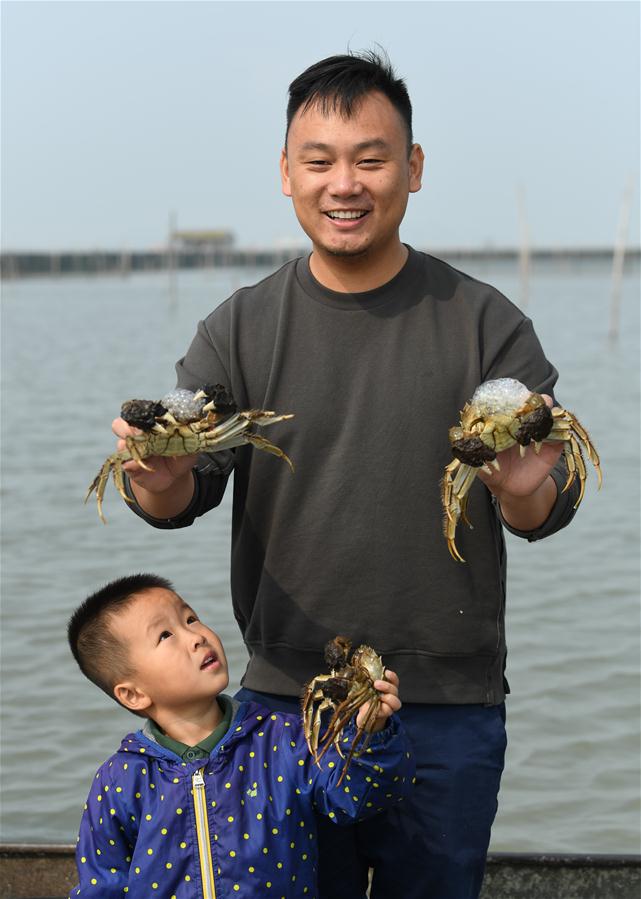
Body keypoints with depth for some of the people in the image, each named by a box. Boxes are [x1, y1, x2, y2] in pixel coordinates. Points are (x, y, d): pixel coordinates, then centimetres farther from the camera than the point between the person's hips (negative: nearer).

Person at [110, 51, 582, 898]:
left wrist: (525, 491, -30)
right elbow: (181, 497, -5)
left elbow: (550, 508, -6)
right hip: (286, 699, 1)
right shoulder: (242, 329, 2)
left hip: (448, 709, -1)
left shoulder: (486, 323, -2)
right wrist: (158, 480, -29)